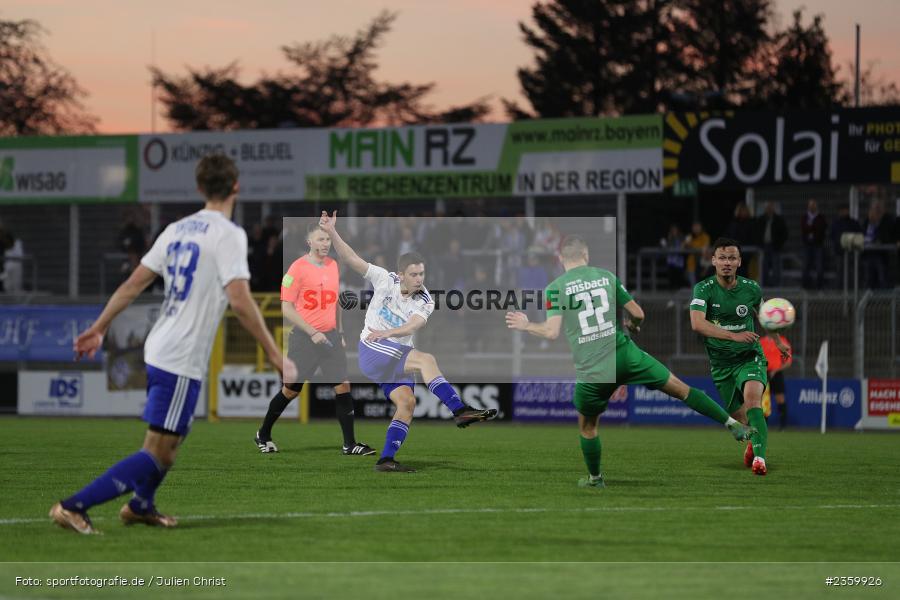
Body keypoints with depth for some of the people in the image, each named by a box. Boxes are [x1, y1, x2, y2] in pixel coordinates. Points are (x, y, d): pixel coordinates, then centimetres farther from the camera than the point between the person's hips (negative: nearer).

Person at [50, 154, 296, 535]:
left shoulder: (177, 230, 11)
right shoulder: (228, 235, -12)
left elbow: (133, 284, 12)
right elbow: (240, 301, -21)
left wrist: (98, 329, 20)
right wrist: (275, 356, -17)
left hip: (158, 348, 9)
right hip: (182, 361, -9)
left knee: (169, 442, 28)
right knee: (159, 454, -7)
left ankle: (141, 506, 42)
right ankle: (75, 506, -15)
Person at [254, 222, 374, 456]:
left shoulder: (333, 265, 8)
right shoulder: (298, 268, -12)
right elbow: (286, 307, -13)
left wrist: (340, 333, 18)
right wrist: (312, 332, -18)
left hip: (330, 336, 5)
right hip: (304, 338, -5)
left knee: (343, 386, -4)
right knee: (291, 390, 5)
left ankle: (349, 444, -2)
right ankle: (263, 435, 24)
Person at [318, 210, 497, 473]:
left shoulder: (424, 302, -1)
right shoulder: (385, 280, -5)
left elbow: (414, 325, -22)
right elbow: (352, 259, -10)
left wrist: (388, 332, -41)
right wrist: (331, 232, -22)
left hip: (396, 358, 5)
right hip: (371, 352, -5)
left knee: (406, 401, -13)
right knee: (425, 359, -25)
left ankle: (386, 460, -10)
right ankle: (459, 411, -36)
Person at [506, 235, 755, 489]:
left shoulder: (555, 288, -3)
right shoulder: (607, 277, 5)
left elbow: (552, 332, -11)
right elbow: (638, 314, 6)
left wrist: (526, 326, 7)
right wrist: (633, 325, 29)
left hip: (591, 371, -1)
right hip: (625, 355, 1)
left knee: (587, 425, 22)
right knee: (680, 388, 11)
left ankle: (595, 478, 35)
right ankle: (733, 424, 8)